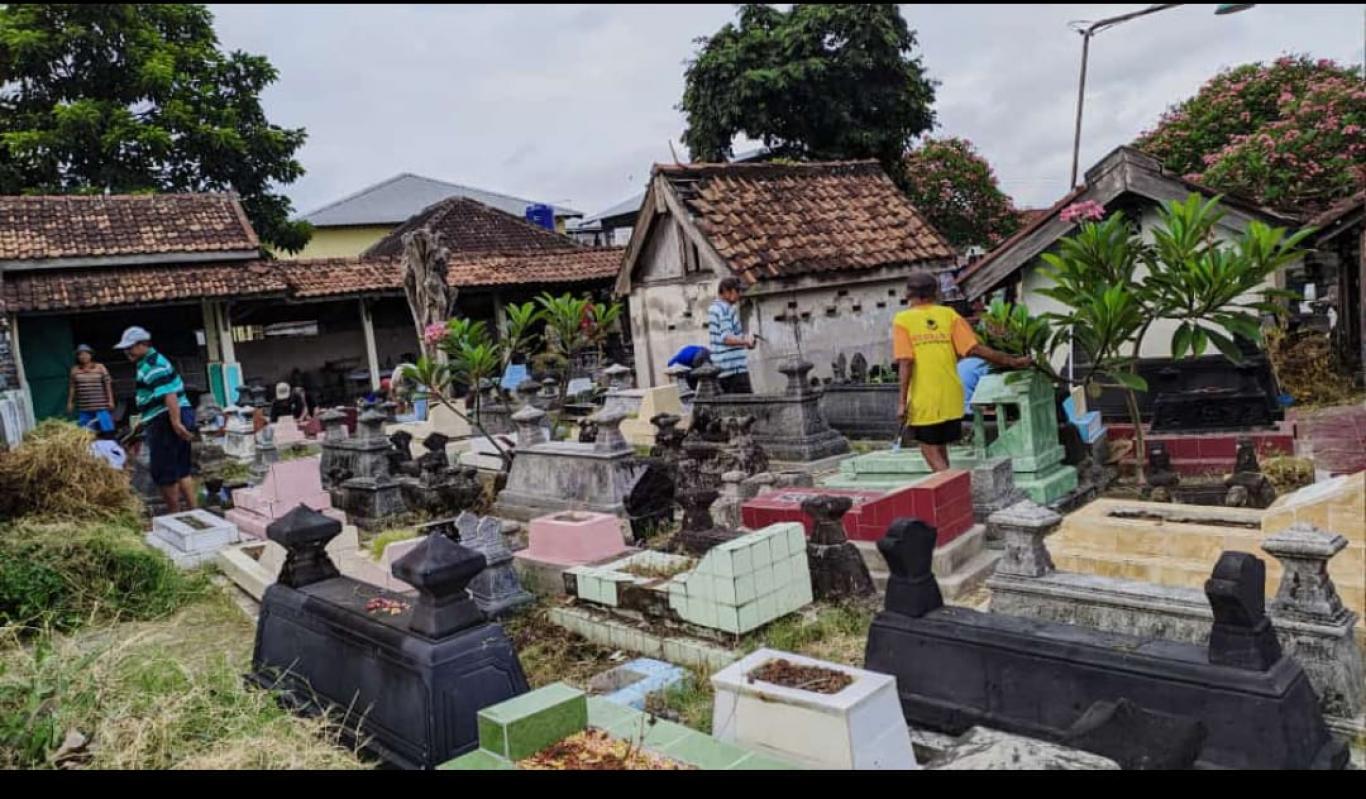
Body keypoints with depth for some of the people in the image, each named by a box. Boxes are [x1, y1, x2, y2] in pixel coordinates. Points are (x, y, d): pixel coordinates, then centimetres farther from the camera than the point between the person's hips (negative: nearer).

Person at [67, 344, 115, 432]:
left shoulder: (100, 367, 1)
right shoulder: (75, 370, 6)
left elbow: (108, 385, 1)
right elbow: (72, 387, 9)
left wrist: (110, 400, -3)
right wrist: (70, 402, 7)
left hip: (101, 406, -2)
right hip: (84, 408, 2)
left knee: (106, 428, -3)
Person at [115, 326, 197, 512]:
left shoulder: (153, 365, -13)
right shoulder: (150, 362, 20)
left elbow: (169, 394, -24)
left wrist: (176, 422, -30)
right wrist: (144, 422, 35)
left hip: (167, 422, -10)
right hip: (174, 420, 10)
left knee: (163, 472, -2)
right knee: (182, 471, 12)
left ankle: (175, 516, 5)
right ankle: (192, 511, 15)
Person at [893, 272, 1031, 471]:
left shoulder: (902, 320, -4)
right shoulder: (949, 315, 3)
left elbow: (906, 362, -14)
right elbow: (975, 348, -4)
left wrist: (903, 400, -12)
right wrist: (1011, 361, 5)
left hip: (923, 401, -4)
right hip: (950, 399, 4)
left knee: (930, 452, 4)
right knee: (940, 450, 18)